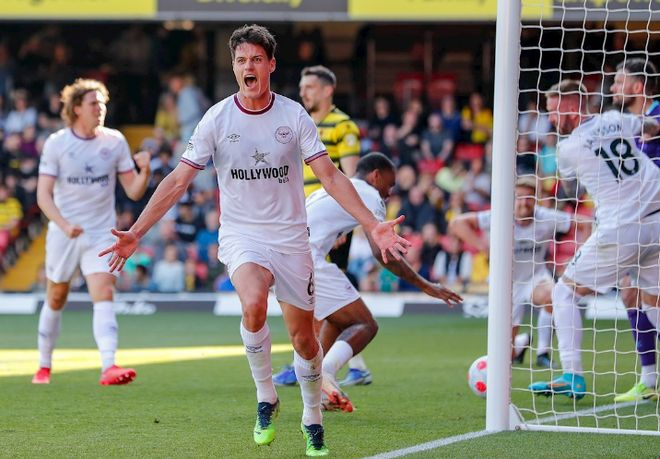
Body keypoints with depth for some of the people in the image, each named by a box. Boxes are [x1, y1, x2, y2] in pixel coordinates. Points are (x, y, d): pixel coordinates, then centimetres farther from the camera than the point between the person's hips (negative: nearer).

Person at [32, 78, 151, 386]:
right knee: (55, 300, 11)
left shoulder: (115, 141, 0)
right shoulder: (56, 143, -5)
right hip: (63, 233, 0)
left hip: (101, 234, 0)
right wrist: (64, 224, -25)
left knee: (104, 294, -18)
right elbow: (43, 195, -10)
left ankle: (109, 367, -29)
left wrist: (144, 171, -19)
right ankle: (44, 366, 28)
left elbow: (133, 192, 2)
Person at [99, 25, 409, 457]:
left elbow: (330, 175, -2)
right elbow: (178, 181, -1)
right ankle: (266, 398, -11)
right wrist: (136, 233, -6)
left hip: (291, 238, 1)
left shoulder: (294, 115, -3)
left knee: (304, 338, 5)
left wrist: (373, 224, -11)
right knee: (253, 304, -31)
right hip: (241, 235, -1)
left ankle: (313, 421, 29)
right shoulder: (217, 119, -4)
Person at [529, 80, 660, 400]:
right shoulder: (617, 120, 8)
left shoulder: (568, 148, -4)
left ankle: (572, 376, -3)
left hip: (620, 230, -6)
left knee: (565, 292, 7)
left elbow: (571, 191, 15)